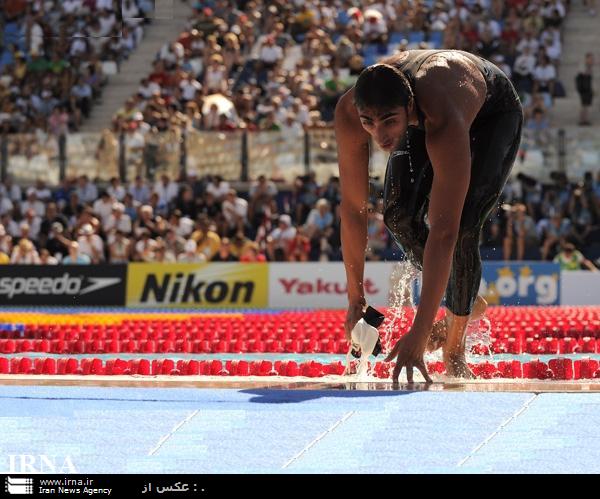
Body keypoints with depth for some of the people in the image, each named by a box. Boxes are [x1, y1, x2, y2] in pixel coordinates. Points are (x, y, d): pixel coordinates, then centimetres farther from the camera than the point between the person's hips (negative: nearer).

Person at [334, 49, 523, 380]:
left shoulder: (445, 125, -49)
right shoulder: (348, 113, -36)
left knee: (462, 229, -22)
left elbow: (443, 232, -51)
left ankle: (455, 348, -4)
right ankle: (467, 303, 13)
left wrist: (419, 334, -53)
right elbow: (353, 208, -25)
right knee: (398, 214, -12)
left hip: (493, 113, -5)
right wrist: (355, 298, -22)